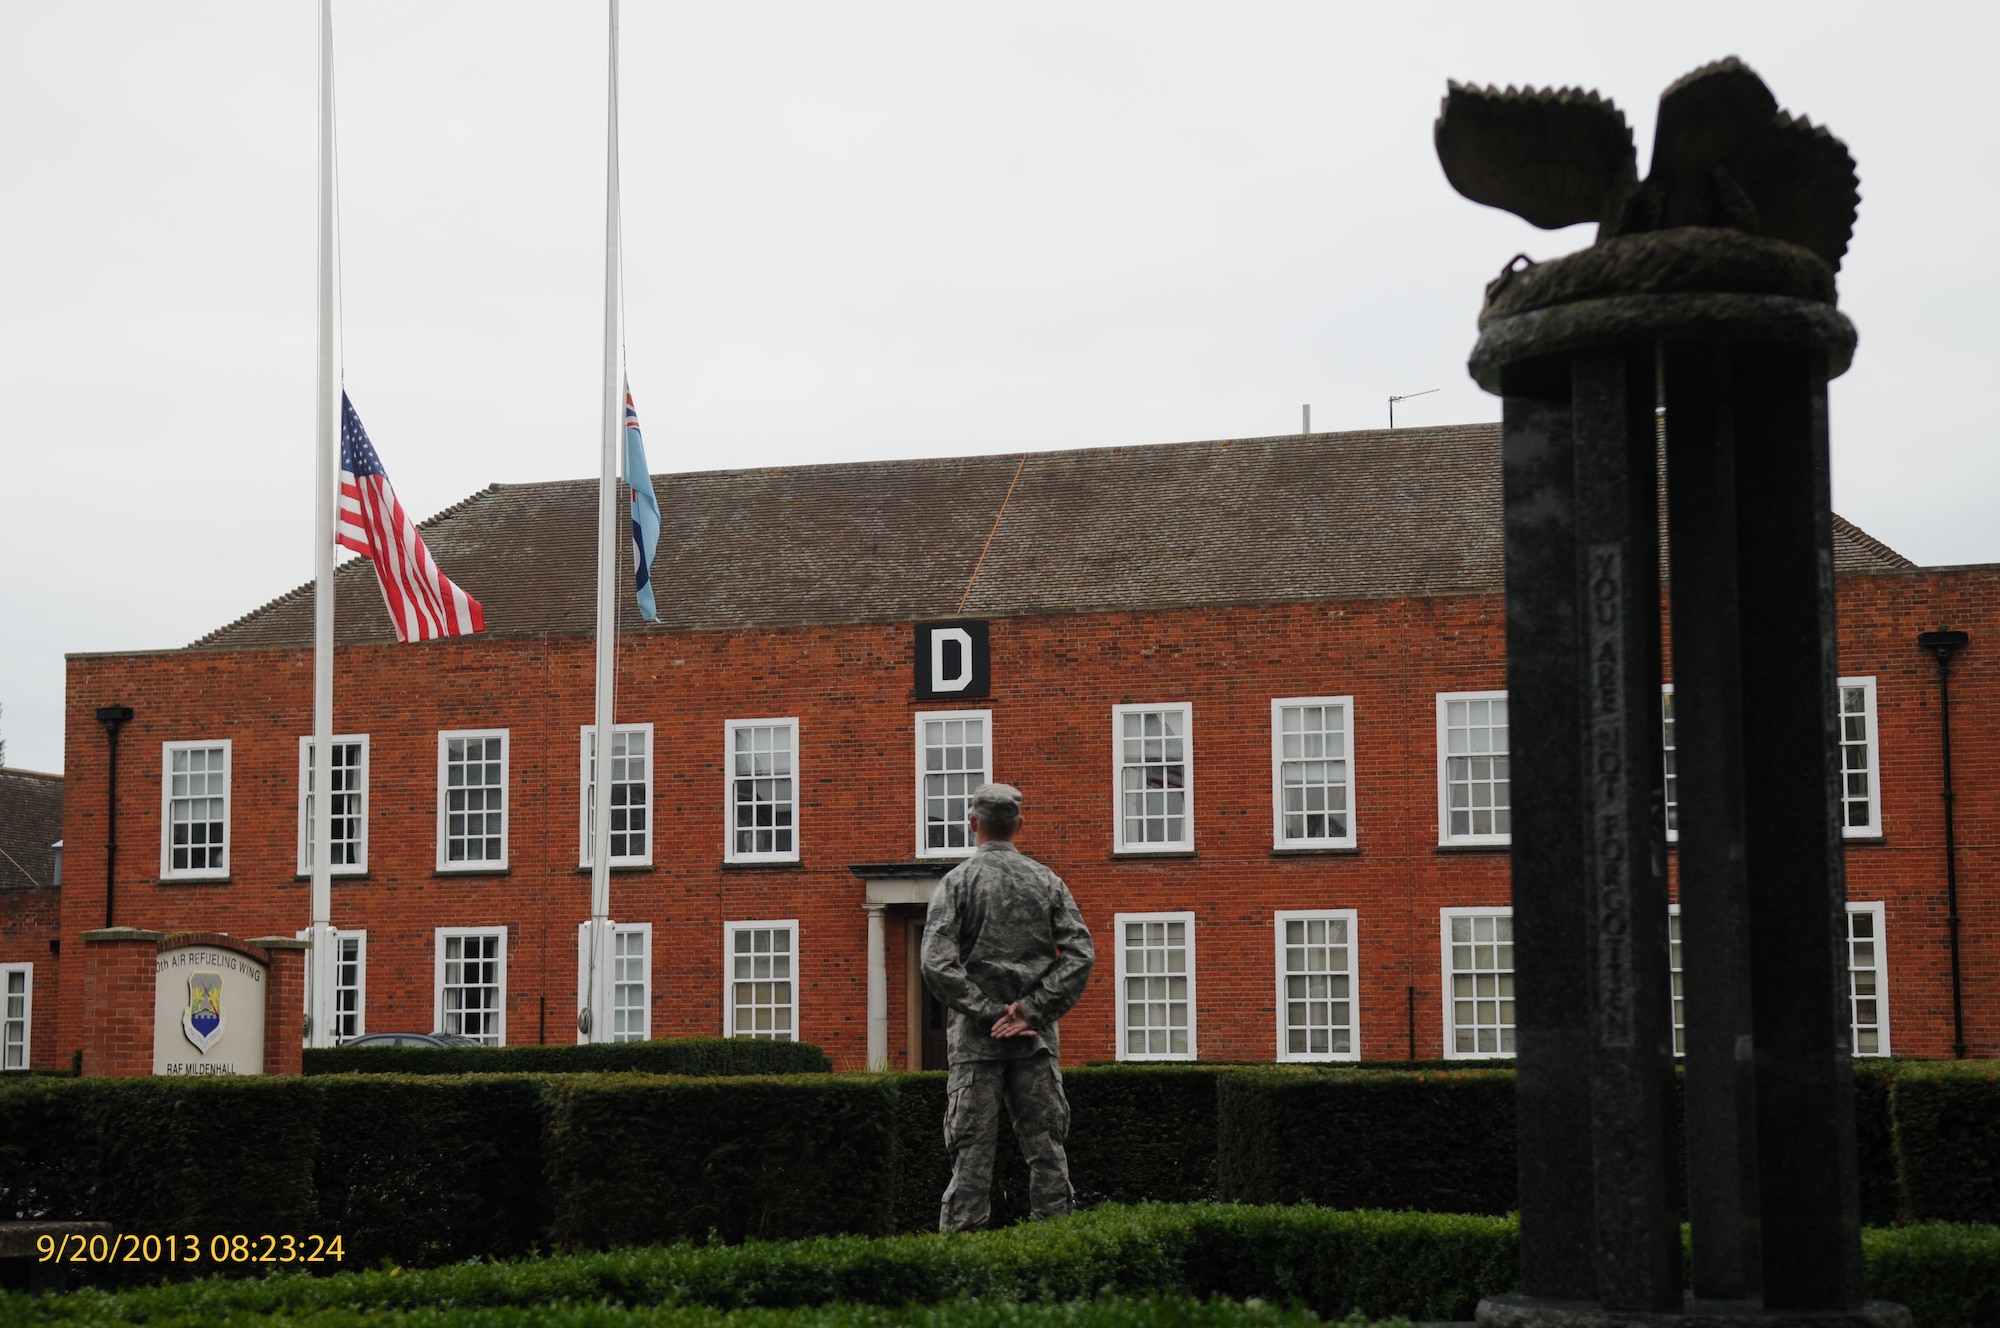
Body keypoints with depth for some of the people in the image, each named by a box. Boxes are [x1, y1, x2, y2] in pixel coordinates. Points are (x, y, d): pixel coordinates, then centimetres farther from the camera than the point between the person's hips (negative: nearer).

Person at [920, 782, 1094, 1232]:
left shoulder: (957, 882, -3)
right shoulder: (1046, 881, 5)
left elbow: (937, 963, -14)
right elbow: (1080, 955, -4)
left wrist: (990, 1013, -10)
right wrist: (1032, 1011, -7)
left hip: (975, 1039, -2)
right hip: (1036, 1039, 2)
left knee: (972, 1149, 0)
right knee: (1046, 1147, 7)